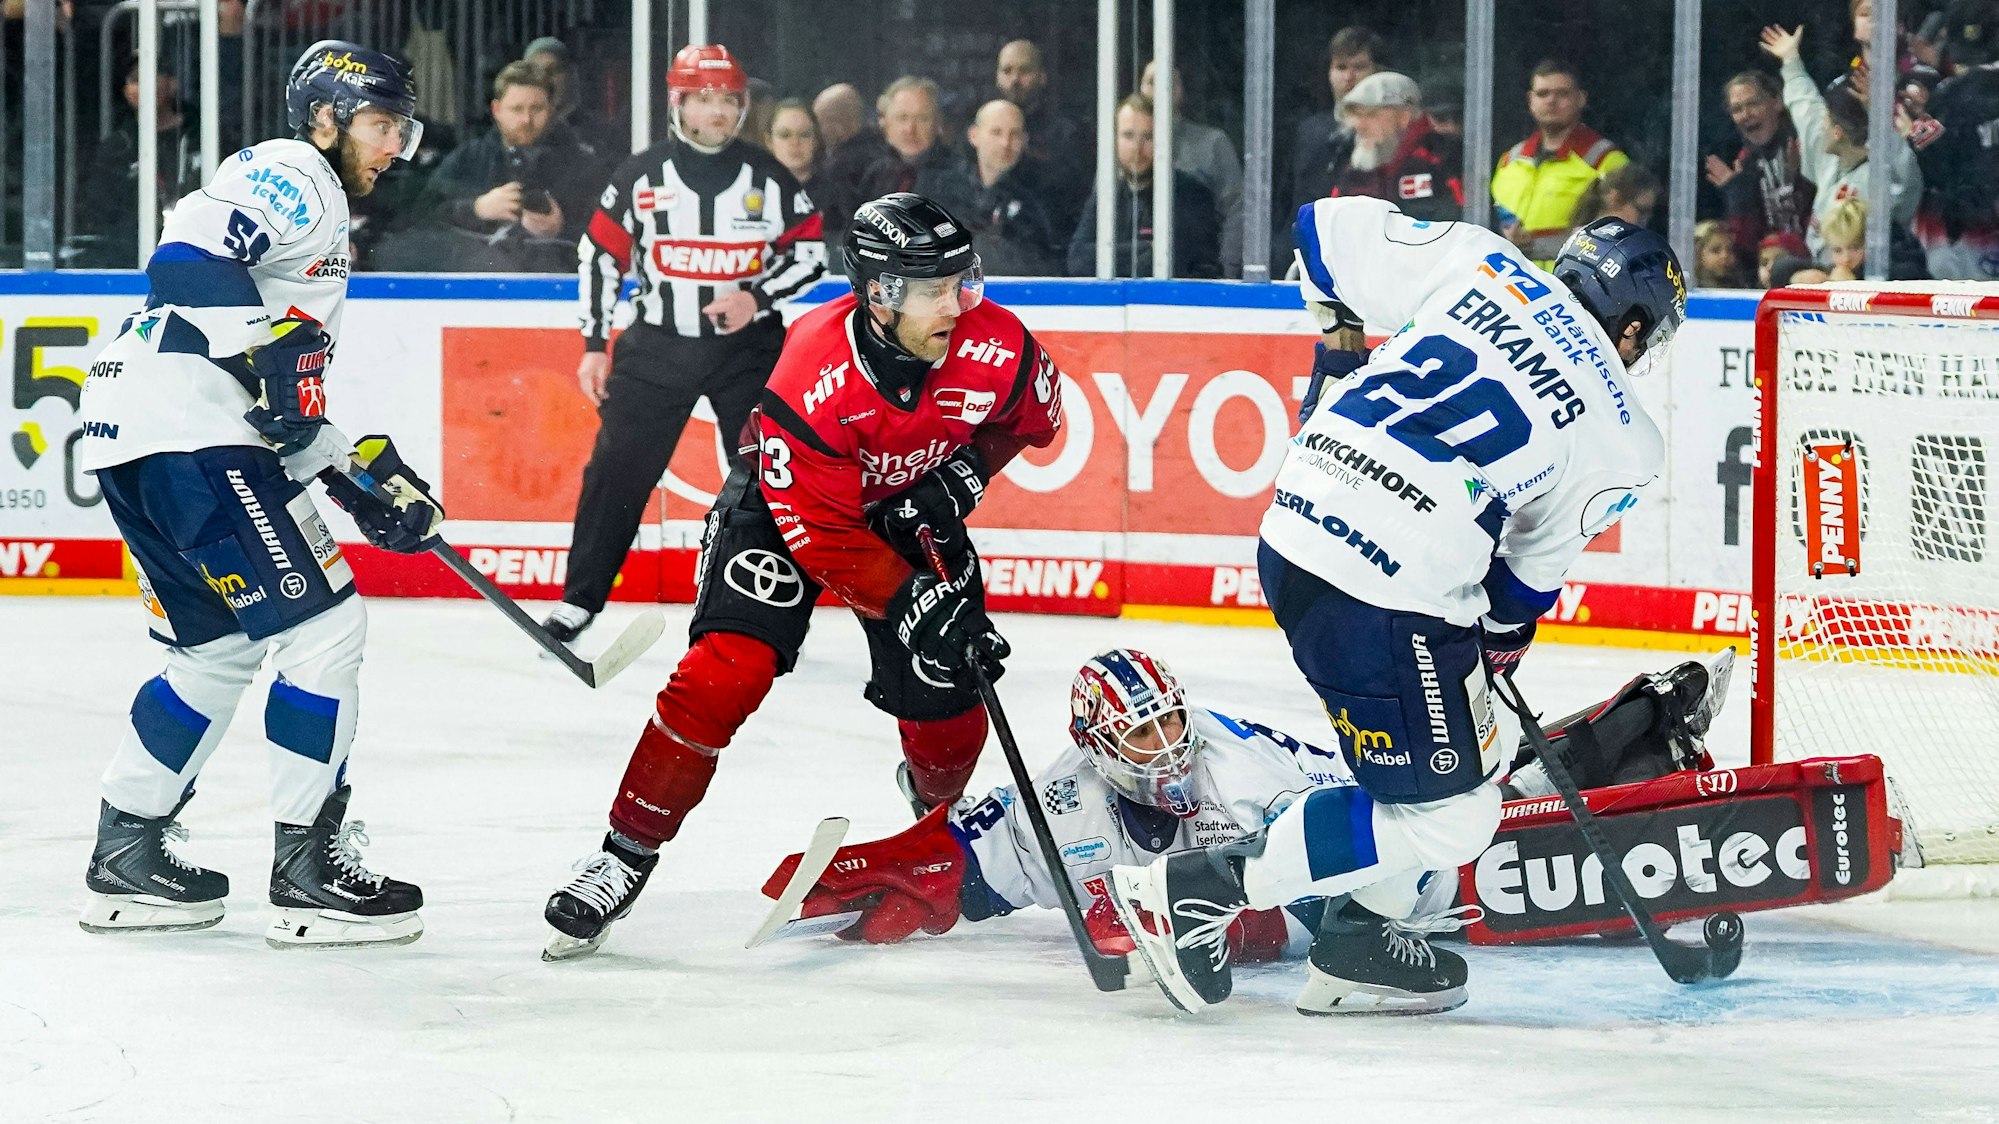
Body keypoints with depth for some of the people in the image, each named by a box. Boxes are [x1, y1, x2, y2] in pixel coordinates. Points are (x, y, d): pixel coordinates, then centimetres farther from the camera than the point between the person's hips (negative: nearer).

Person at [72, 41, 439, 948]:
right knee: (320, 624, -7)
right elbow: (187, 258, -21)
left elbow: (283, 408, 26)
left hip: (129, 436, 11)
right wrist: (273, 354, -23)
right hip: (188, 431, -11)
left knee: (219, 648, 20)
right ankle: (309, 869, -5)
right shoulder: (292, 177, -3)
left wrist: (364, 480, 19)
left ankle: (125, 856, 23)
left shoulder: (317, 212, 28)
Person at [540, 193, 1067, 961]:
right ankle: (628, 852, -10)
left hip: (910, 509, 4)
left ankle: (937, 810, 37)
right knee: (727, 669, -22)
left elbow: (1036, 414, -1)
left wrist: (964, 474, -16)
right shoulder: (811, 378, -36)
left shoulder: (996, 345, -26)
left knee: (946, 712, 0)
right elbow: (823, 536, -30)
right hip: (788, 500, -4)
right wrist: (915, 606, -35)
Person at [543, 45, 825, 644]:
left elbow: (811, 251, 2)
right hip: (658, 343, 0)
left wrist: (758, 298, -13)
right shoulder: (640, 177, -2)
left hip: (748, 345, 0)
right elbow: (600, 256, 3)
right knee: (616, 469, -3)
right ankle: (579, 601, 6)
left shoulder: (769, 178, 0)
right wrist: (594, 345, 1)